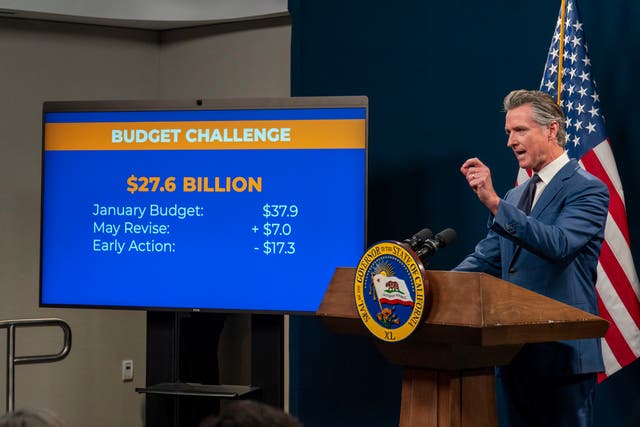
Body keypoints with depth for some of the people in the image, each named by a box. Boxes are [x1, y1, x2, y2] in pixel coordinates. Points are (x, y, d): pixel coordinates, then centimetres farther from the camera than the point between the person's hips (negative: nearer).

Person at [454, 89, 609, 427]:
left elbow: (559, 245, -24)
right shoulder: (515, 196, 17)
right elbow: (486, 259, 16)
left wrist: (494, 202, -30)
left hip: (563, 353, -7)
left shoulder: (587, 189, -7)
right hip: (514, 353, 8)